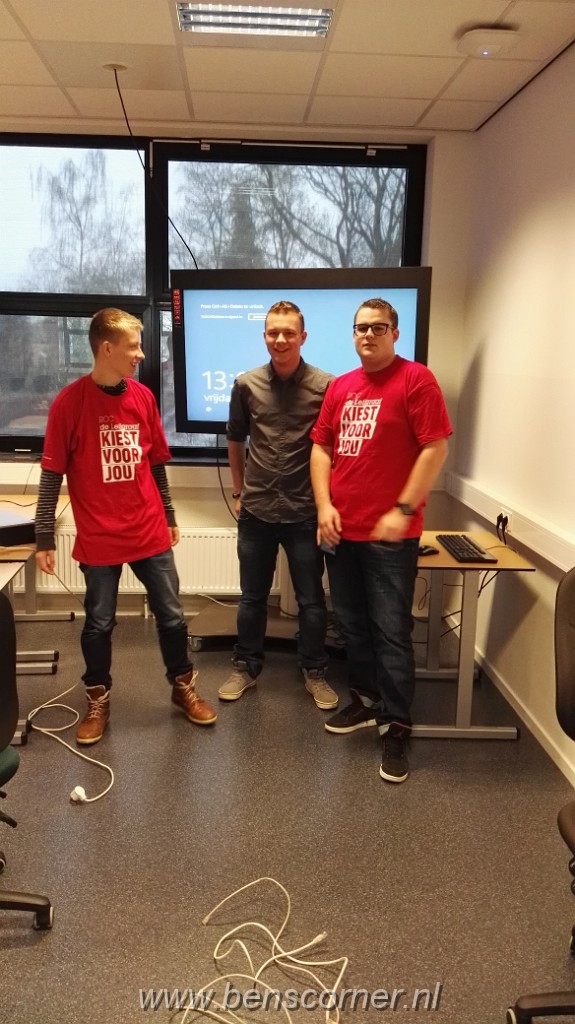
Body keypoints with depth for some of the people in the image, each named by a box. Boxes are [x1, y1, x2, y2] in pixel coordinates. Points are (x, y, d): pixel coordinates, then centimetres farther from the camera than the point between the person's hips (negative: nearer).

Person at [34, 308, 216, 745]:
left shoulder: (143, 396, 2)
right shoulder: (69, 402, -11)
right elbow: (52, 475, -8)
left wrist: (169, 517, 16)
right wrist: (44, 539, -8)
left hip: (150, 533, 3)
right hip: (98, 538, -3)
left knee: (172, 615, 11)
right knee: (99, 622, 11)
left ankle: (184, 687, 32)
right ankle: (98, 701, 32)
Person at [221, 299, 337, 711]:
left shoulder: (325, 386, -7)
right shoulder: (246, 384, 0)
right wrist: (239, 491, 13)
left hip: (305, 511, -2)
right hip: (256, 510, 2)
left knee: (311, 599, 9)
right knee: (252, 597, 14)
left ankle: (315, 671, 26)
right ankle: (246, 666, 30)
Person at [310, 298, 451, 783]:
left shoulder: (416, 379, -6)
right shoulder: (340, 387, 12)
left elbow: (436, 448, -11)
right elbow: (321, 447, 13)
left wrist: (403, 510, -16)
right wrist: (324, 505, -1)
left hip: (390, 534, -6)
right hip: (342, 531, 6)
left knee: (392, 632, -1)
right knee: (354, 626, 16)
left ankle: (396, 728, 11)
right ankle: (366, 700, 33)